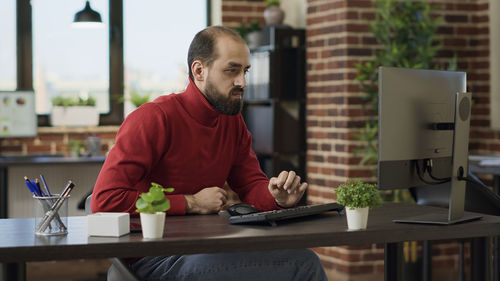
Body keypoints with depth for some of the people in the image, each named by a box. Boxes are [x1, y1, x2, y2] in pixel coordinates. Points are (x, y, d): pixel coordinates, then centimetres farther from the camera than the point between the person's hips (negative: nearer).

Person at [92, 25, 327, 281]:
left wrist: (278, 197, -10)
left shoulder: (233, 122, 11)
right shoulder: (152, 118, -13)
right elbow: (105, 200, -20)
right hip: (152, 259, -7)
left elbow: (252, 185, 16)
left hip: (206, 246, 7)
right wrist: (191, 203, -16)